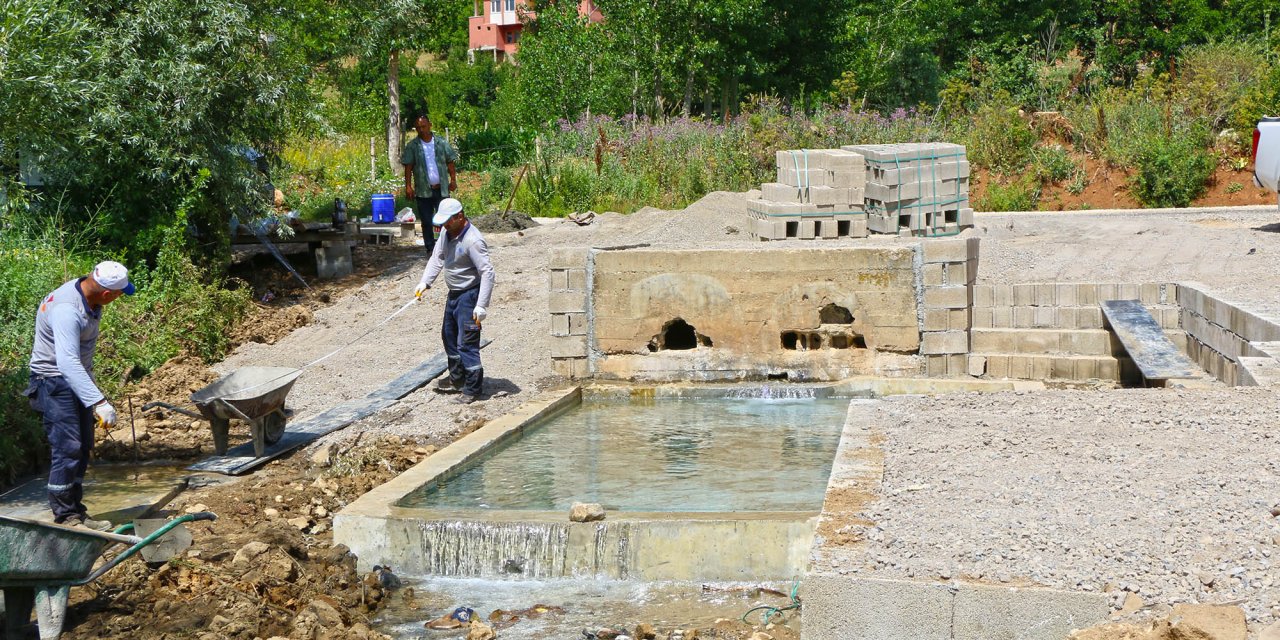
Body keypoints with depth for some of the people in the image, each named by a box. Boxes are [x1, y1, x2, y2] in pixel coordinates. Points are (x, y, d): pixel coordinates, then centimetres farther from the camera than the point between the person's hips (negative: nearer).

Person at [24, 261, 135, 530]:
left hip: (76, 379, 10)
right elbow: (67, 362, -39)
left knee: (82, 449, 11)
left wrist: (90, 380, 28)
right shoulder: (67, 309, -30)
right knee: (67, 448, -12)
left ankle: (76, 512, 19)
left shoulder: (89, 298, 0)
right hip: (55, 382, -10)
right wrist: (99, 402, -44)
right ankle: (65, 517, -6)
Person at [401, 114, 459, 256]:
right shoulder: (412, 146, 1)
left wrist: (453, 180, -1)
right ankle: (430, 249, 14)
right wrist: (408, 186, -8)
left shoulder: (442, 143, 4)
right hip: (423, 190, 0)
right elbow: (408, 167, -1)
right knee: (426, 221, 5)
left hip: (442, 189, 0)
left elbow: (450, 163, 7)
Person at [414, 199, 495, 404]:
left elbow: (487, 273, -26)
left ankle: (473, 389, 3)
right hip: (454, 293, 10)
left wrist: (481, 306, -29)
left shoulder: (473, 240, -25)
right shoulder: (447, 232, 2)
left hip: (469, 295, -10)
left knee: (466, 343, -8)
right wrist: (425, 282, -5)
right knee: (449, 336, 22)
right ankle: (457, 379, 38)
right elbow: (437, 258, 10)